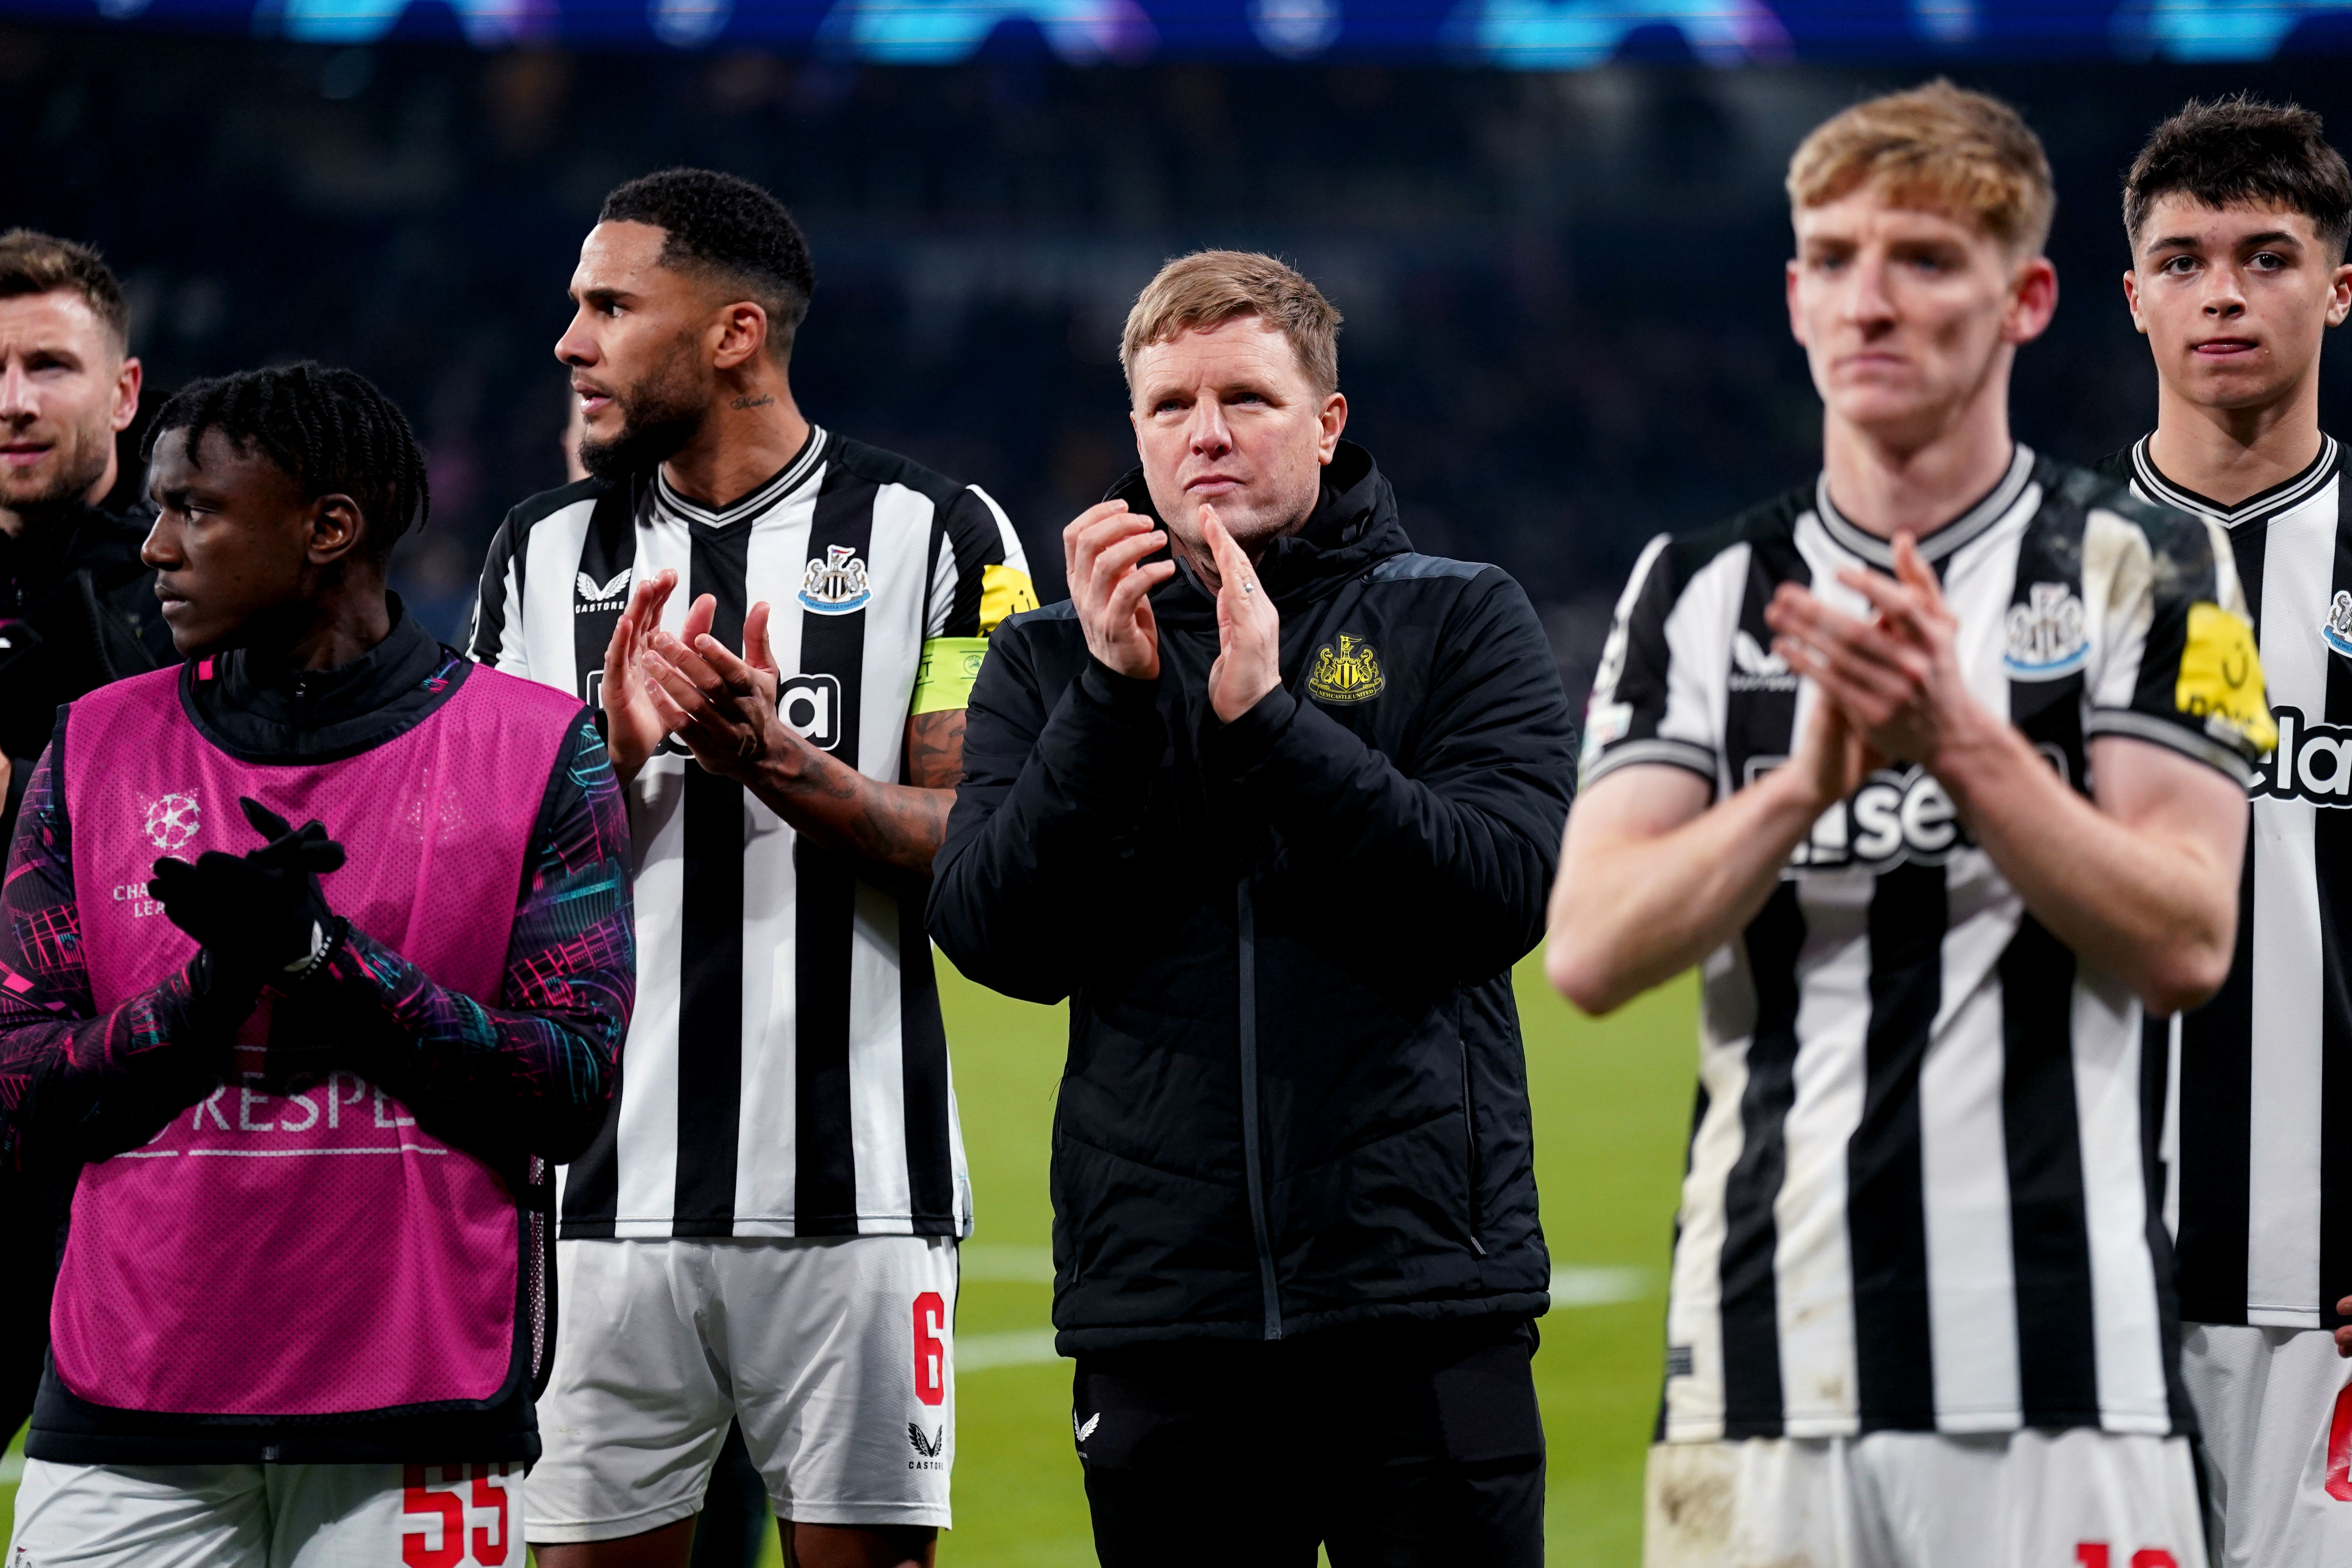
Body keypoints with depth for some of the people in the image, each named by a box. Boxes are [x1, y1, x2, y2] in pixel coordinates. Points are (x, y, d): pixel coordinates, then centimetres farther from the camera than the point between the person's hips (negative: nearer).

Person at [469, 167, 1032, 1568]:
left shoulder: (937, 534, 2)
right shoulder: (546, 556, 13)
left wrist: (778, 761, -18)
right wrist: (608, 756, -8)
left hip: (854, 1193, -3)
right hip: (610, 1195, 3)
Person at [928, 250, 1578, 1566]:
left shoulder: (1460, 623, 7)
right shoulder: (1050, 662, 11)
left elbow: (1506, 891, -8)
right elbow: (998, 939, -2)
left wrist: (1264, 714, -15)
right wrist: (1113, 693, -12)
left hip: (1425, 1310, -2)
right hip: (1159, 1307, 2)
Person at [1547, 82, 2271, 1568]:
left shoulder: (2146, 569, 4)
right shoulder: (1700, 591, 12)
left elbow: (2185, 943, -6)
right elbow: (1592, 952, 0)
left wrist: (1962, 738, -16)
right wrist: (1807, 780, -15)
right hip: (1764, 1373, 2)